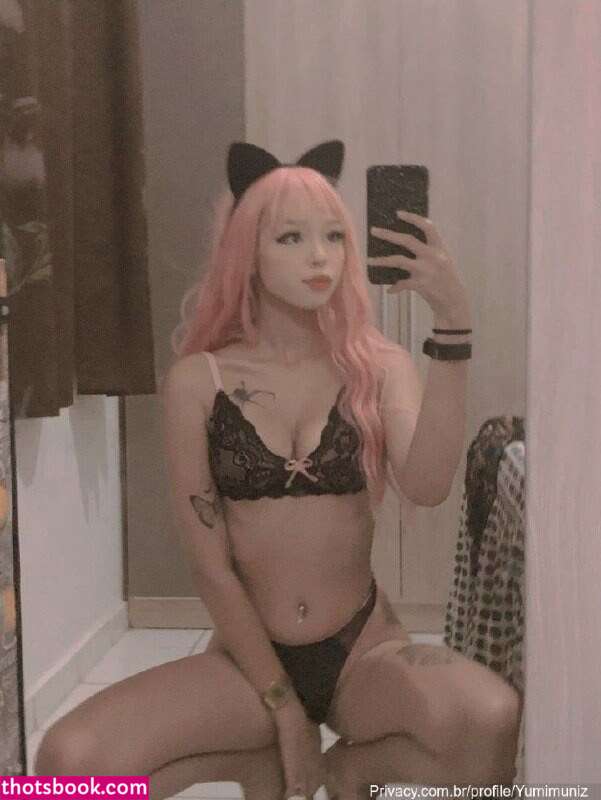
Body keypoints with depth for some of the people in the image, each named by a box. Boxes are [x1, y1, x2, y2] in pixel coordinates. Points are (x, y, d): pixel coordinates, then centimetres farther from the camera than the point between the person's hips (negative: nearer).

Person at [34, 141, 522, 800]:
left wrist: (453, 323, -29)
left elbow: (426, 487, -22)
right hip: (248, 655, 0)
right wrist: (282, 706, -8)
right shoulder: (198, 380, -5)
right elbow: (208, 563, -5)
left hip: (365, 649, 1)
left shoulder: (380, 366, -2)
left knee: (494, 724, -32)